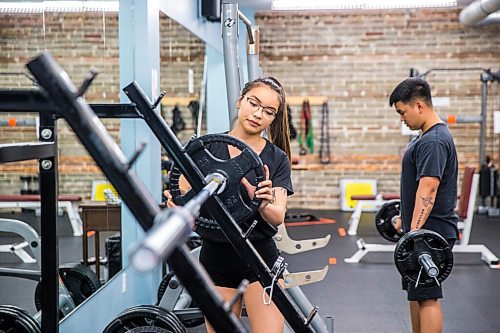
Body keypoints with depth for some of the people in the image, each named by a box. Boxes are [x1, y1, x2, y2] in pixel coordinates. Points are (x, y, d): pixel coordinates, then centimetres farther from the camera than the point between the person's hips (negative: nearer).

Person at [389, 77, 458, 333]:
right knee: (415, 293, 17)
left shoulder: (433, 141, -19)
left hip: (430, 233, -11)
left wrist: (415, 233, -30)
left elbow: (428, 189, -27)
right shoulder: (427, 136, 15)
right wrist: (405, 219, 29)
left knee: (427, 297, -6)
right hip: (420, 230, 11)